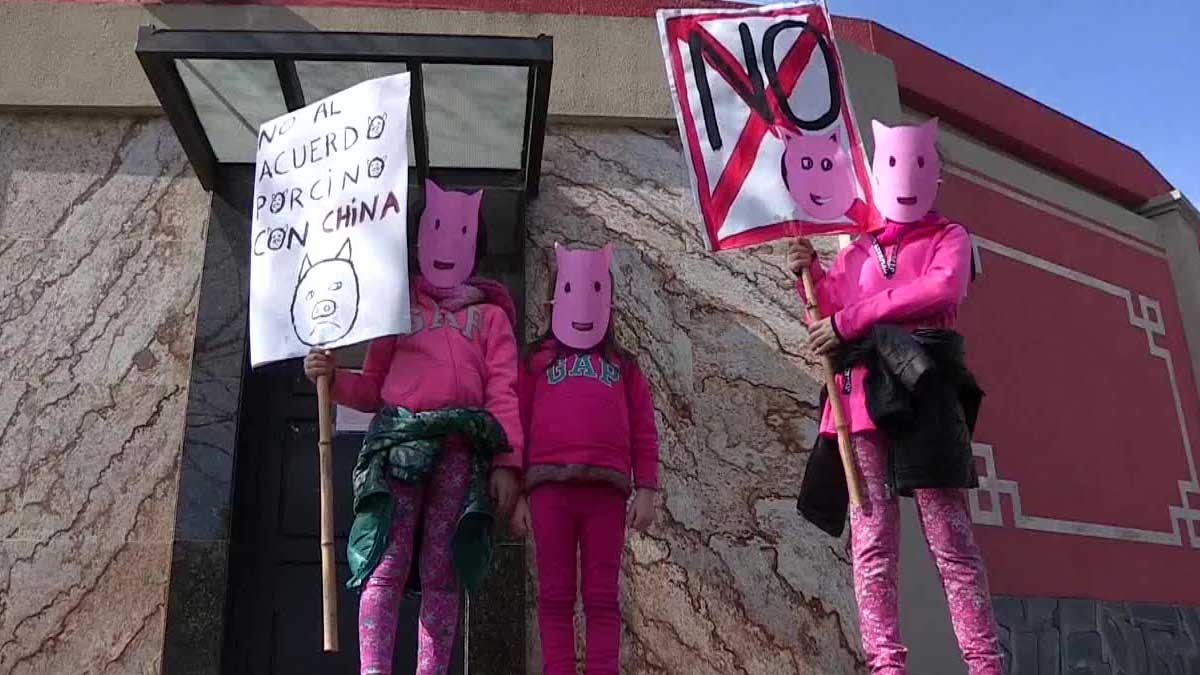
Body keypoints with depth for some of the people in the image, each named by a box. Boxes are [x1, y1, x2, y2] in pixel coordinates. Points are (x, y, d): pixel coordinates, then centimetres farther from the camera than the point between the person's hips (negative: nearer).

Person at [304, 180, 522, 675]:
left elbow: (503, 391, 8)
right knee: (387, 565, -11)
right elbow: (373, 386, 19)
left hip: (462, 444, 0)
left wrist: (506, 463, -4)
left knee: (442, 572, -3)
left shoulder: (490, 314, 22)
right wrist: (334, 378, -3)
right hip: (400, 439, 0)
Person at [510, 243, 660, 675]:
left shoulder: (623, 365, 20)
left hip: (607, 488, 1)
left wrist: (645, 491, 3)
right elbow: (517, 427, 10)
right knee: (555, 594, 2)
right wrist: (516, 494, 2)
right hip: (550, 485, -1)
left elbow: (643, 433, 14)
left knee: (602, 595, 2)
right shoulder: (536, 361, 17)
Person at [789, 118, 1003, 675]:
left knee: (949, 535, -10)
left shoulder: (949, 238, 17)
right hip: (860, 394, 3)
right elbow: (832, 328, 17)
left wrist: (850, 319, -11)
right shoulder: (854, 254, 26)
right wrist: (813, 278, 2)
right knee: (871, 539, -5)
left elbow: (942, 287, -7)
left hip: (923, 390, -3)